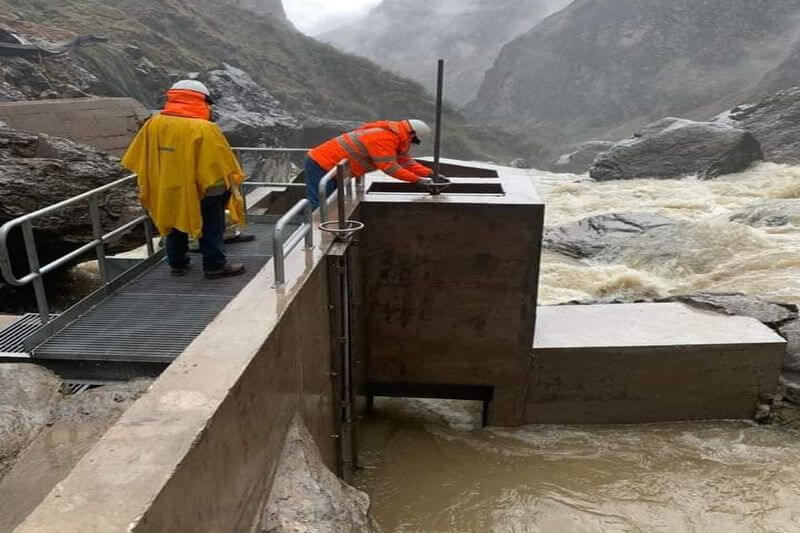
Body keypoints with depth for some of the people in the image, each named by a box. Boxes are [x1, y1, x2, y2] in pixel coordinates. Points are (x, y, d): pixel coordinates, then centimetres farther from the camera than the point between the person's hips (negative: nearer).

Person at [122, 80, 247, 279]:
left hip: (167, 191, 5)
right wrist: (233, 184, -2)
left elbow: (139, 158, 5)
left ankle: (177, 263, 32)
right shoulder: (204, 129, -21)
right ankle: (215, 266, 16)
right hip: (203, 190, -5)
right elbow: (224, 162, -16)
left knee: (175, 226, 21)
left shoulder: (153, 124, -4)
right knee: (211, 228, 10)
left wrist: (147, 184, 17)